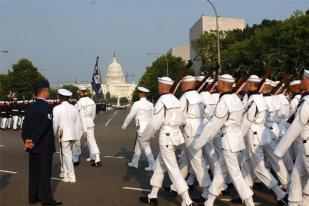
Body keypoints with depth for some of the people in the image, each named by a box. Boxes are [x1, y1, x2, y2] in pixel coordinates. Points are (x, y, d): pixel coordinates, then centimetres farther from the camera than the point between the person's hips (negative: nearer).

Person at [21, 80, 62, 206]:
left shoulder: (30, 107, 7)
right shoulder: (47, 107, -15)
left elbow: (25, 125, 4)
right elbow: (44, 127, -21)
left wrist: (26, 140, -1)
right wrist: (34, 141, -16)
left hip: (33, 147, 7)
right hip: (44, 147, -7)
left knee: (33, 172, 13)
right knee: (45, 173, 0)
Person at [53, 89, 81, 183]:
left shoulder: (57, 109, -10)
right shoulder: (73, 108, 8)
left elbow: (55, 123, -12)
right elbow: (77, 123, 10)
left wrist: (53, 135, -1)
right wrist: (77, 137, 16)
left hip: (64, 135, -6)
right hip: (73, 134, 7)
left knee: (67, 155, -1)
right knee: (63, 153, 21)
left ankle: (71, 176, 2)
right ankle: (64, 172, 31)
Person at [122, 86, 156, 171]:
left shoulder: (137, 104, -14)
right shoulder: (150, 104, 5)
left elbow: (130, 116, -6)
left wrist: (124, 125, 9)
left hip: (141, 129, -7)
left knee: (146, 148, -4)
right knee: (138, 145, 20)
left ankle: (152, 165, -5)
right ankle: (134, 163, 30)